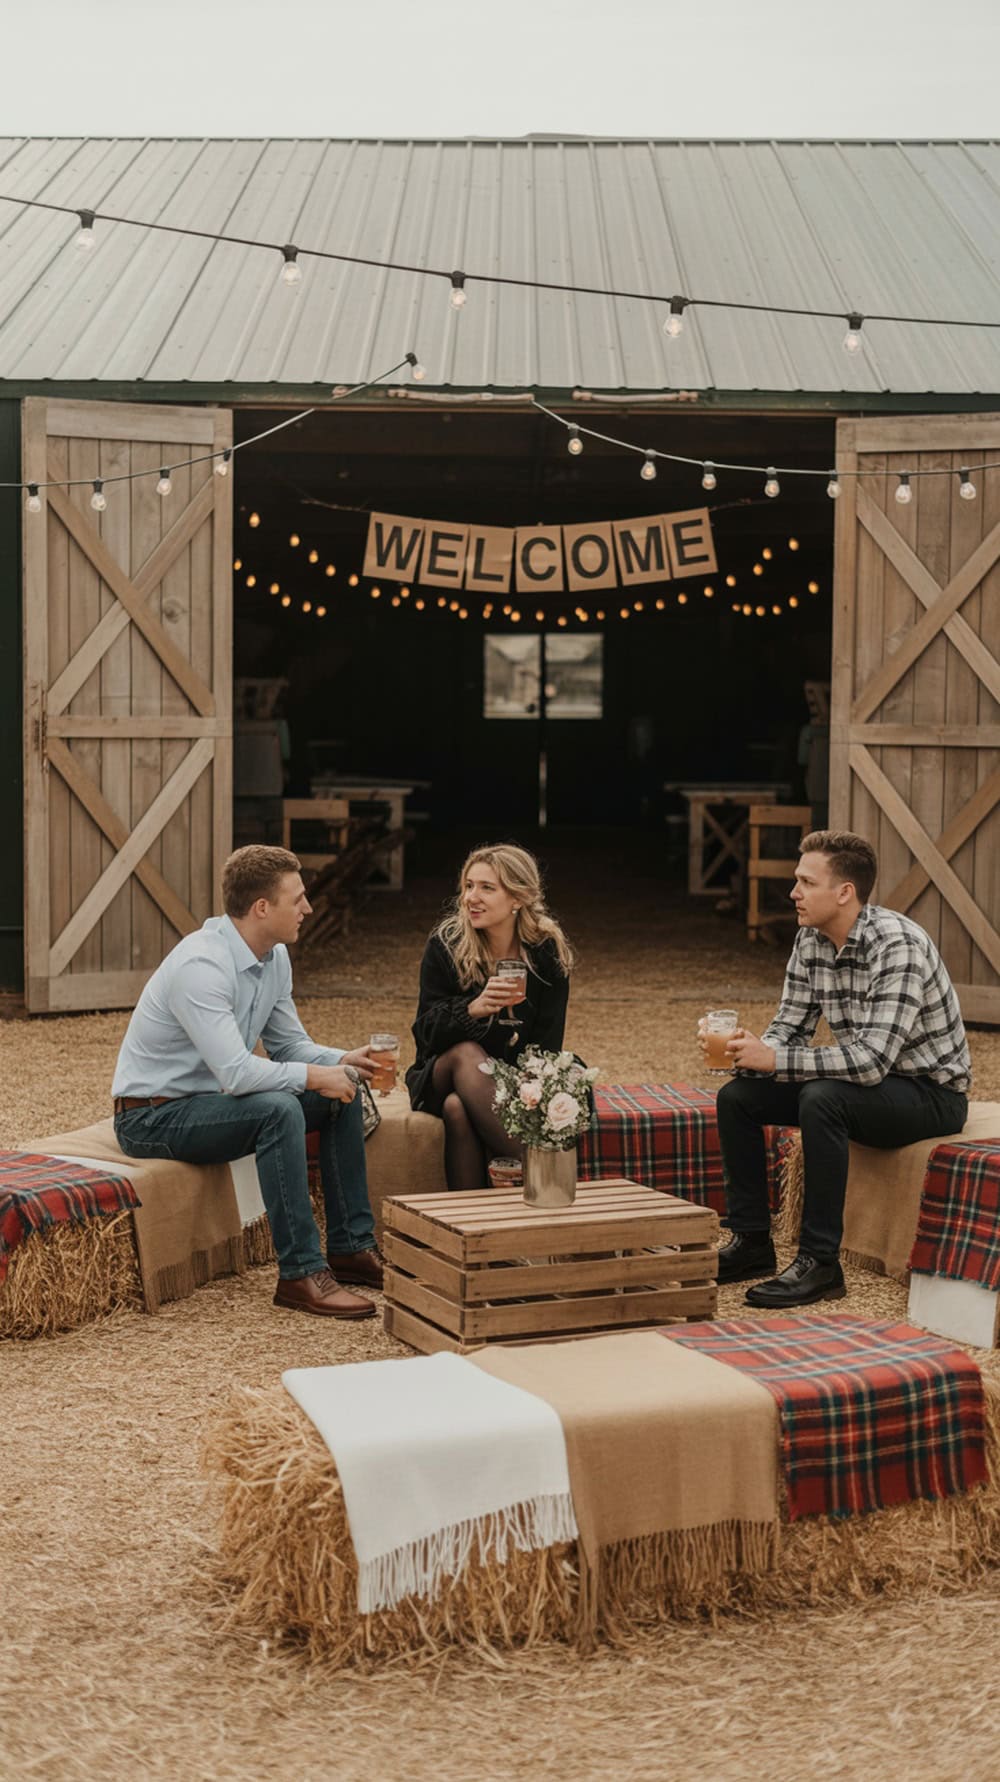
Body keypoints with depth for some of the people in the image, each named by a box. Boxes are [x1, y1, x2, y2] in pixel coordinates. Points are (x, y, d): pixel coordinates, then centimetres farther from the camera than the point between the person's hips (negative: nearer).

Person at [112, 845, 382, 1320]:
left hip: (212, 1099, 10)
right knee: (279, 1110, -32)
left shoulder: (274, 957, 2)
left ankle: (351, 1247, 10)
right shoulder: (201, 965, -28)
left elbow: (290, 1045, 11)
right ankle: (301, 1274, -26)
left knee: (342, 1096, 4)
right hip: (152, 1117, -10)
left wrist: (342, 1062, -8)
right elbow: (236, 1073, -35)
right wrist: (313, 1076, -23)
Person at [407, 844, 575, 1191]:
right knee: (466, 1053, -35)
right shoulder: (446, 944, -4)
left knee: (458, 1106, -34)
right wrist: (473, 1008, -31)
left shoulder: (548, 953, -4)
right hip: (445, 1074, 1)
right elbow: (426, 1029, -10)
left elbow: (547, 1045, -7)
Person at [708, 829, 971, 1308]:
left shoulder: (897, 945, -27)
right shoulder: (810, 941, -1)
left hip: (930, 1092, -8)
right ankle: (751, 1241, 6)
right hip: (864, 1085, 8)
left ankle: (820, 1262, -27)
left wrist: (774, 1059, -31)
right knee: (737, 1096, -3)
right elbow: (788, 1029, 3)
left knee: (822, 1098, -35)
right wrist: (754, 1050, -20)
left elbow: (872, 1058, -34)